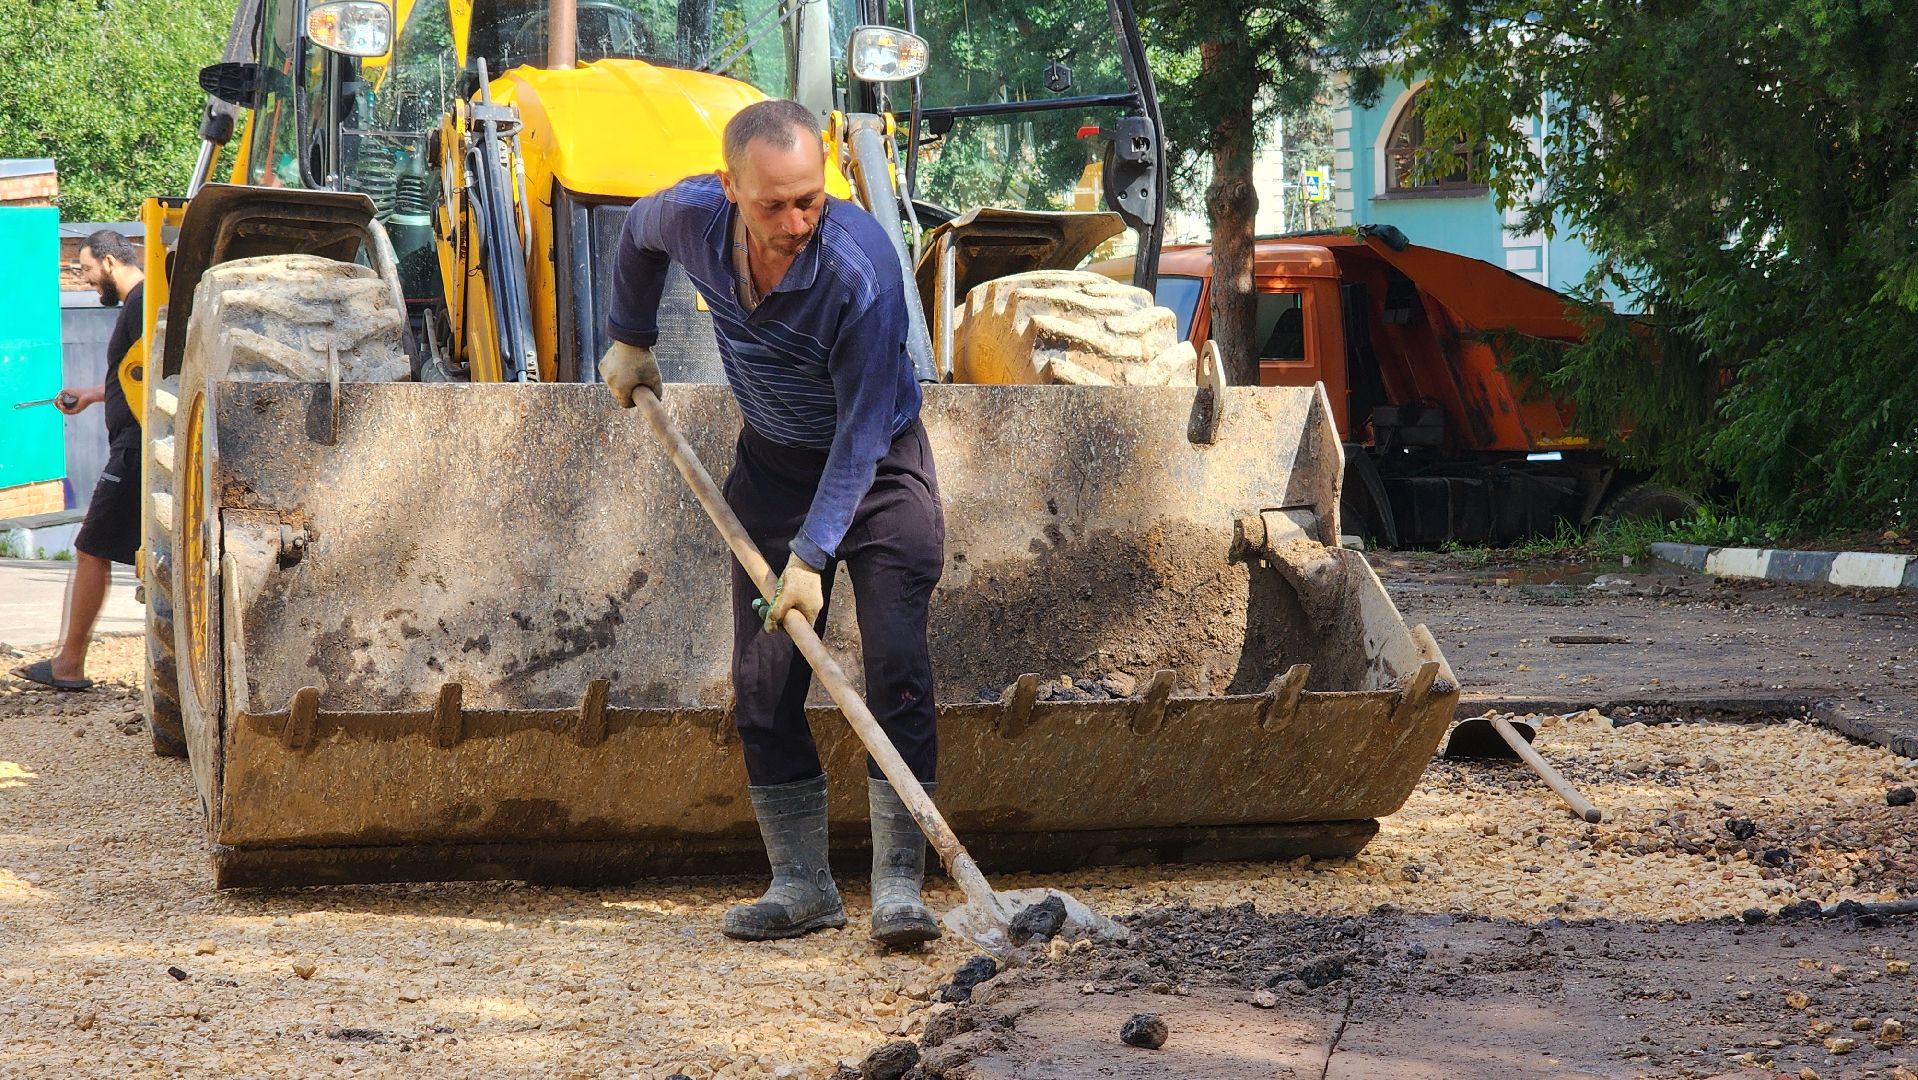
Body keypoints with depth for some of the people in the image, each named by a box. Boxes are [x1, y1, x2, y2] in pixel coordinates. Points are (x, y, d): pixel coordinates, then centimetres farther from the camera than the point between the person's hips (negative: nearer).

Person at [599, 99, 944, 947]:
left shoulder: (861, 267, -32)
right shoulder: (692, 216, -18)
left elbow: (862, 427, -29)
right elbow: (638, 233, 10)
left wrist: (813, 555, -31)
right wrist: (629, 339, 18)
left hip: (879, 470, -4)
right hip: (771, 465, 5)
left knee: (897, 673, -15)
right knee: (763, 687, 1)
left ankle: (898, 886, -13)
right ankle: (801, 884, 9)